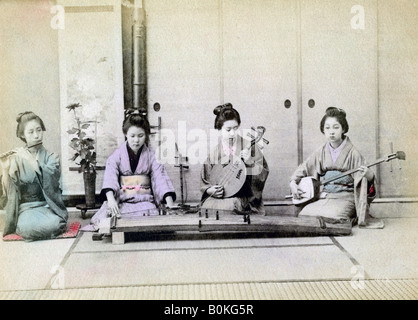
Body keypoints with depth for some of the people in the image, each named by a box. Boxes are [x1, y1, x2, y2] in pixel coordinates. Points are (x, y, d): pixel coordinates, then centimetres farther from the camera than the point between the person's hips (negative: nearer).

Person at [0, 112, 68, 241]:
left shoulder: (51, 157, 6)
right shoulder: (15, 160, 4)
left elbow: (51, 178, -16)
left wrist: (31, 160, -21)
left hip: (47, 206, 0)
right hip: (26, 208, 1)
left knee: (53, 225, -35)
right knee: (27, 228, -34)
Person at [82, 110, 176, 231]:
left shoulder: (151, 155, 6)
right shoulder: (117, 155, 3)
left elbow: (160, 176, -4)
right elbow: (110, 177, -12)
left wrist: (169, 200, -22)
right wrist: (111, 198, -33)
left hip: (144, 199, 1)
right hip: (121, 200, -1)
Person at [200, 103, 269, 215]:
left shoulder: (249, 147, -1)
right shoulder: (213, 152, 4)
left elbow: (264, 173, -2)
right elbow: (204, 184, 11)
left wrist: (250, 162, -18)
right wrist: (210, 190, -9)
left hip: (243, 198, -2)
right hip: (217, 196, 2)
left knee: (229, 206, -31)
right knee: (206, 206, -26)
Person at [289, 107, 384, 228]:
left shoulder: (352, 153, -4)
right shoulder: (320, 153, 8)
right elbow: (302, 169, 17)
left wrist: (369, 175, -32)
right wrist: (293, 183, 1)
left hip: (344, 197, -3)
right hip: (323, 197, 3)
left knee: (331, 215, -30)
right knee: (304, 213, -20)